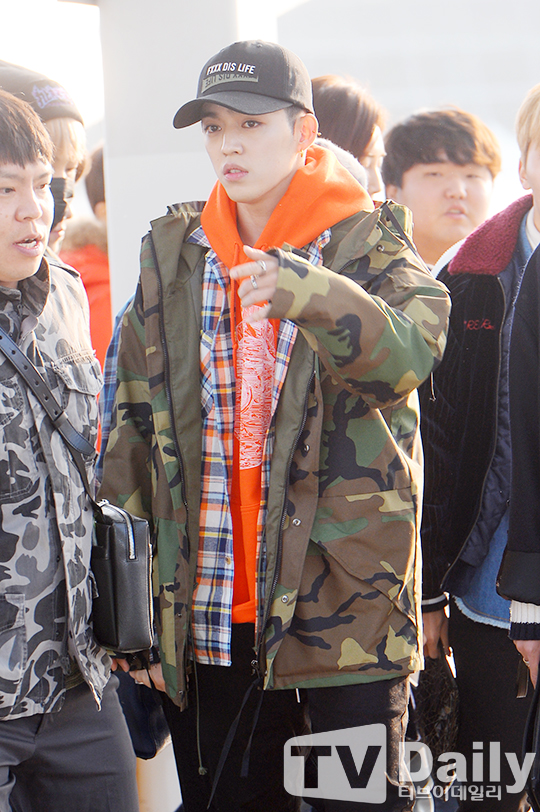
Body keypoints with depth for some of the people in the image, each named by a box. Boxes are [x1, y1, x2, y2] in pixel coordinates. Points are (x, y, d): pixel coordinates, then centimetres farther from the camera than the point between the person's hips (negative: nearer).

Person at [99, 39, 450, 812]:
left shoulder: (366, 242, 0)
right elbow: (134, 423, 11)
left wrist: (314, 294, -40)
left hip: (346, 604, -3)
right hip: (209, 615, 4)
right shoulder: (171, 253, 10)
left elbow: (409, 354, -20)